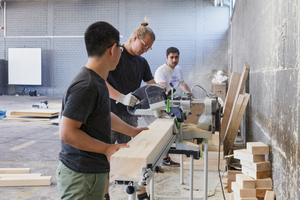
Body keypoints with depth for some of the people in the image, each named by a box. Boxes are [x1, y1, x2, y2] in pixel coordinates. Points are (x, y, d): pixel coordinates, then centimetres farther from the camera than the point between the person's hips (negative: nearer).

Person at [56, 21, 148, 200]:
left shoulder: (98, 81, 8)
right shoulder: (85, 86, -24)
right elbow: (67, 133, -26)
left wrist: (132, 131, 26)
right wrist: (107, 148, -24)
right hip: (81, 177, -10)